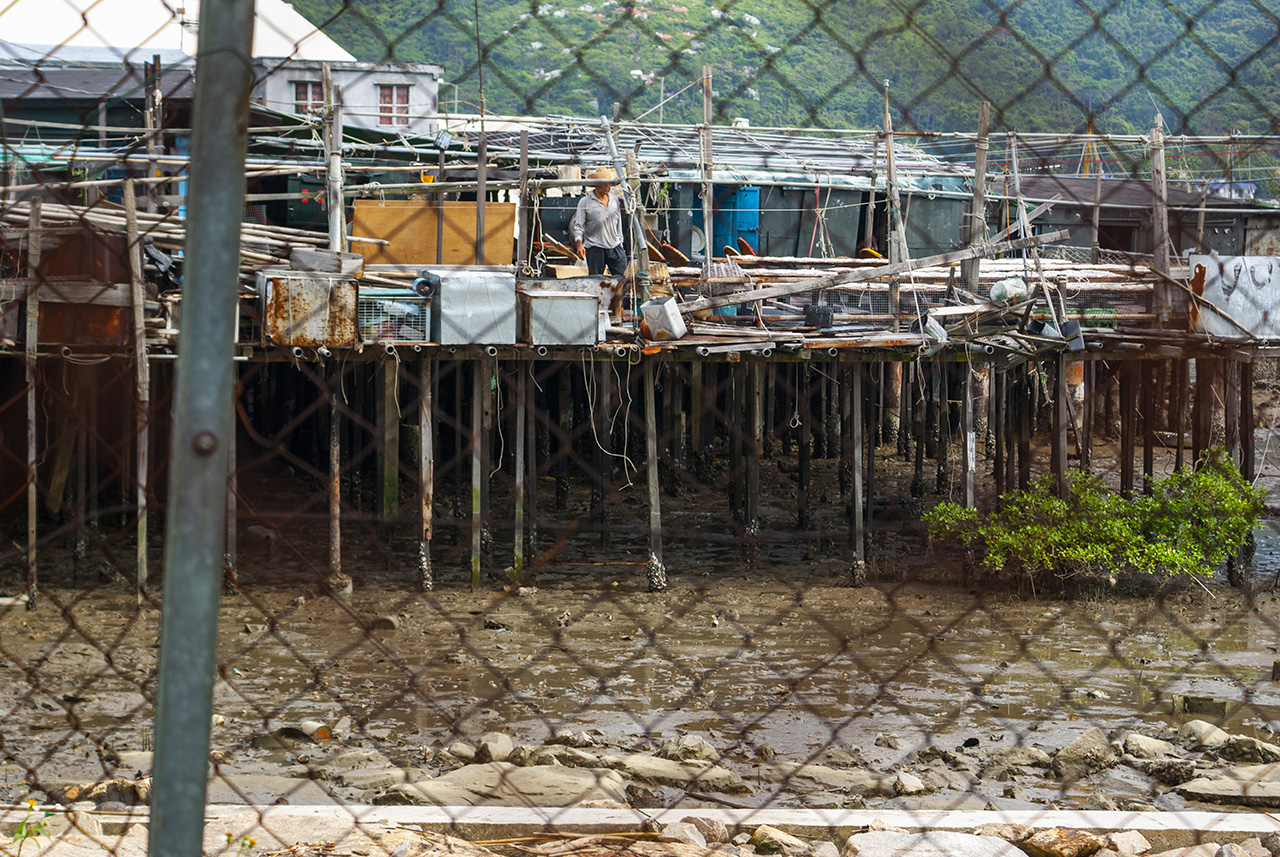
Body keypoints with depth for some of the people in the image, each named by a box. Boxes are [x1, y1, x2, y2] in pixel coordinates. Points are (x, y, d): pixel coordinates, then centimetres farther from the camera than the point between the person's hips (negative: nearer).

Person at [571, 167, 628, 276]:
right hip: (595, 249, -3)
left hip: (615, 248, 3)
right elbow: (578, 226, -4)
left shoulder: (615, 198, 9)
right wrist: (579, 244, -15)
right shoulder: (585, 202, -2)